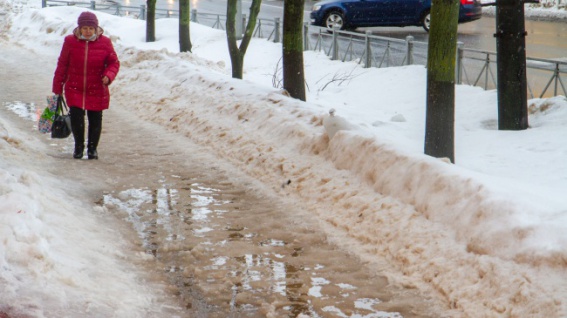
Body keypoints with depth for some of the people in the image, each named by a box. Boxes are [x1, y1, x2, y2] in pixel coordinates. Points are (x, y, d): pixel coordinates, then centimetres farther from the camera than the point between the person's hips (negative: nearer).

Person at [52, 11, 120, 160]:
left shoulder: (105, 42, -4)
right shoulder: (70, 41, -3)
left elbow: (114, 62, 2)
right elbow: (62, 65, 4)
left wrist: (109, 75, -19)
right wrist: (58, 86, 5)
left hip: (97, 90, 0)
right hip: (74, 89, 0)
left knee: (95, 120, 6)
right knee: (76, 118, -6)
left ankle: (92, 148, 25)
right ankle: (79, 146, 18)